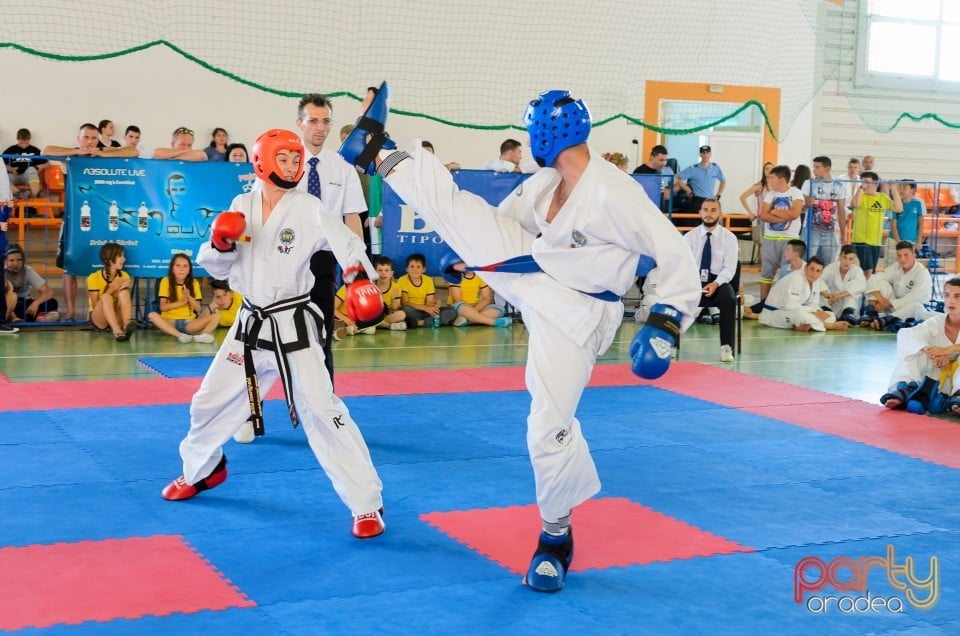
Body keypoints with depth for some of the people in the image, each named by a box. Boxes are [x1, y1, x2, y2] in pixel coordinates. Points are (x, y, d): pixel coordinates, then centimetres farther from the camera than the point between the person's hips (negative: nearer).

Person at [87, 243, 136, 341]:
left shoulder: (124, 276, 5)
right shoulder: (94, 277, -6)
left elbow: (126, 300, 3)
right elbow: (95, 306, -10)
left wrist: (124, 287, -16)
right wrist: (111, 289, -20)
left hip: (117, 319, 3)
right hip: (98, 318, -3)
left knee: (124, 291, -24)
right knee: (106, 297, -34)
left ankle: (127, 325, -48)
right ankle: (116, 331, -58)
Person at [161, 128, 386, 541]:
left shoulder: (308, 209, -10)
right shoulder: (242, 206, 2)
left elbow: (347, 244, -23)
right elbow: (216, 268, 8)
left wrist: (360, 277, -43)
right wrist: (220, 244, -15)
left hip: (293, 326, -5)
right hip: (251, 324, 5)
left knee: (321, 410, -13)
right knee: (211, 401, 17)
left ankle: (366, 504, -5)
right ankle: (202, 470, 47)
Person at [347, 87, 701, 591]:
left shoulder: (614, 193, -26)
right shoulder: (546, 182, -1)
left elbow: (675, 253, -23)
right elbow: (503, 218, 18)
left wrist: (666, 319, -26)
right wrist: (469, 249, 27)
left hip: (571, 312, -7)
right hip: (529, 272, 7)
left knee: (549, 427, -5)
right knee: (452, 204, 1)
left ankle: (556, 535, 15)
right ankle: (377, 155, 20)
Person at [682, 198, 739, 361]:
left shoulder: (729, 237, 2)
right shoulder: (689, 237, 5)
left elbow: (729, 268, -5)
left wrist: (715, 284, -24)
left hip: (719, 282, -1)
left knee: (729, 299, -34)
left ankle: (726, 346, -27)